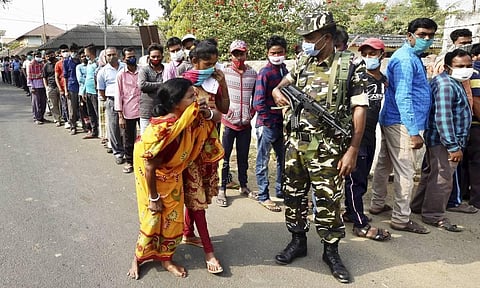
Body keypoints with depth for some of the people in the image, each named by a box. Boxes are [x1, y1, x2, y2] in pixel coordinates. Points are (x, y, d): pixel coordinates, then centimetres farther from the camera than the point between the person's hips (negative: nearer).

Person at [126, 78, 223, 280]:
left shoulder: (188, 120, -17)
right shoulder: (161, 131, -37)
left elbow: (207, 127, 5)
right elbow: (149, 167, -27)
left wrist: (207, 114, -18)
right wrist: (153, 198, -18)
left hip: (172, 177, 6)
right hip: (153, 177, -6)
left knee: (173, 219, 12)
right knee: (152, 220, 8)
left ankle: (165, 258, 33)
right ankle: (138, 258, 34)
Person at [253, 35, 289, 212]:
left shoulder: (285, 71, 8)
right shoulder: (264, 73, -12)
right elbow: (258, 102, -16)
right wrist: (268, 123, -14)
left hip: (282, 124, 7)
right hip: (267, 125, -7)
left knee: (283, 159, 18)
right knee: (263, 162, 5)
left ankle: (280, 190, 34)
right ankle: (263, 196, 15)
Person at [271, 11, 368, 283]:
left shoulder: (350, 66, -6)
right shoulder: (303, 63, 8)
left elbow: (359, 109, -8)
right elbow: (284, 83, 23)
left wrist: (353, 151, -13)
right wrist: (277, 92, -4)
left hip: (327, 148, -5)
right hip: (295, 143, 5)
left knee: (327, 200, 4)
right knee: (293, 194, 13)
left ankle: (331, 250, 23)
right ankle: (298, 241, 32)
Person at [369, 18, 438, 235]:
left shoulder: (412, 57, 17)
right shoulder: (405, 59, -15)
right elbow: (402, 97, -23)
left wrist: (414, 127, 19)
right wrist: (414, 132, -25)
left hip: (391, 121, 10)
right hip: (402, 123, -10)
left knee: (385, 164, 16)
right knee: (405, 172, -4)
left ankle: (377, 205, 29)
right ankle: (401, 219, 5)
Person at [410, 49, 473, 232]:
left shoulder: (453, 82, 16)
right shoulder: (446, 84, -18)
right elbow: (443, 117, -25)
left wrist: (456, 143, 21)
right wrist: (453, 146, -24)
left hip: (438, 140, 11)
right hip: (443, 141, -11)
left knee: (430, 174, 18)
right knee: (442, 178, -2)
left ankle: (418, 205, 31)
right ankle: (434, 215, 9)